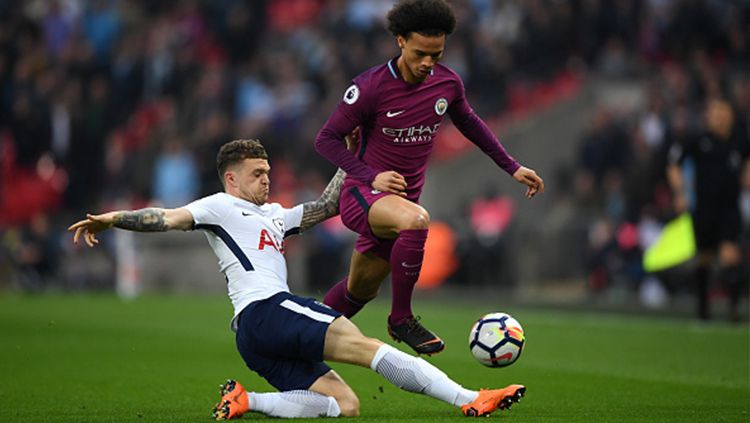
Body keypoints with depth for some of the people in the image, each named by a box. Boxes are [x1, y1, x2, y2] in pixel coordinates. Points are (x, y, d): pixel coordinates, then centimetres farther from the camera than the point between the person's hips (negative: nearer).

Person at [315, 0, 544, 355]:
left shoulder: (447, 83, -3)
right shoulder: (371, 86, -19)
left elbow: (468, 123, 17)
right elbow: (327, 139, -12)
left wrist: (512, 167, 16)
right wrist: (370, 177, -25)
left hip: (404, 198, 6)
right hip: (362, 194, -6)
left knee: (360, 290, 16)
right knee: (416, 220, -37)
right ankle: (401, 319, -22)